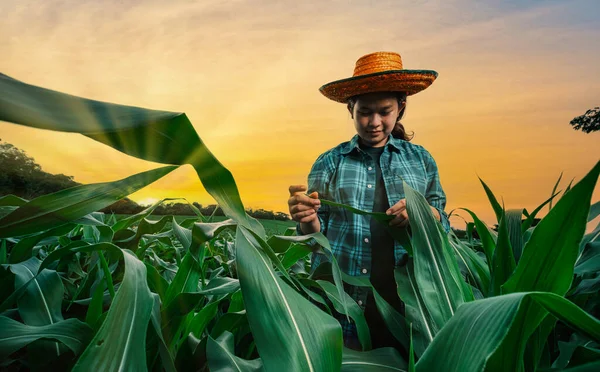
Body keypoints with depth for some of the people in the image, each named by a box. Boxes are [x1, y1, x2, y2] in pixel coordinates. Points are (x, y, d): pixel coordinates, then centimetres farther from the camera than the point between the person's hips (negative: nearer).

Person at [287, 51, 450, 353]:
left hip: (407, 301, 2)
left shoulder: (421, 159, 8)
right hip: (341, 304, -1)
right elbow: (317, 234, 2)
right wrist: (308, 221, -20)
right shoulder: (329, 163, 3)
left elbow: (443, 224, 9)